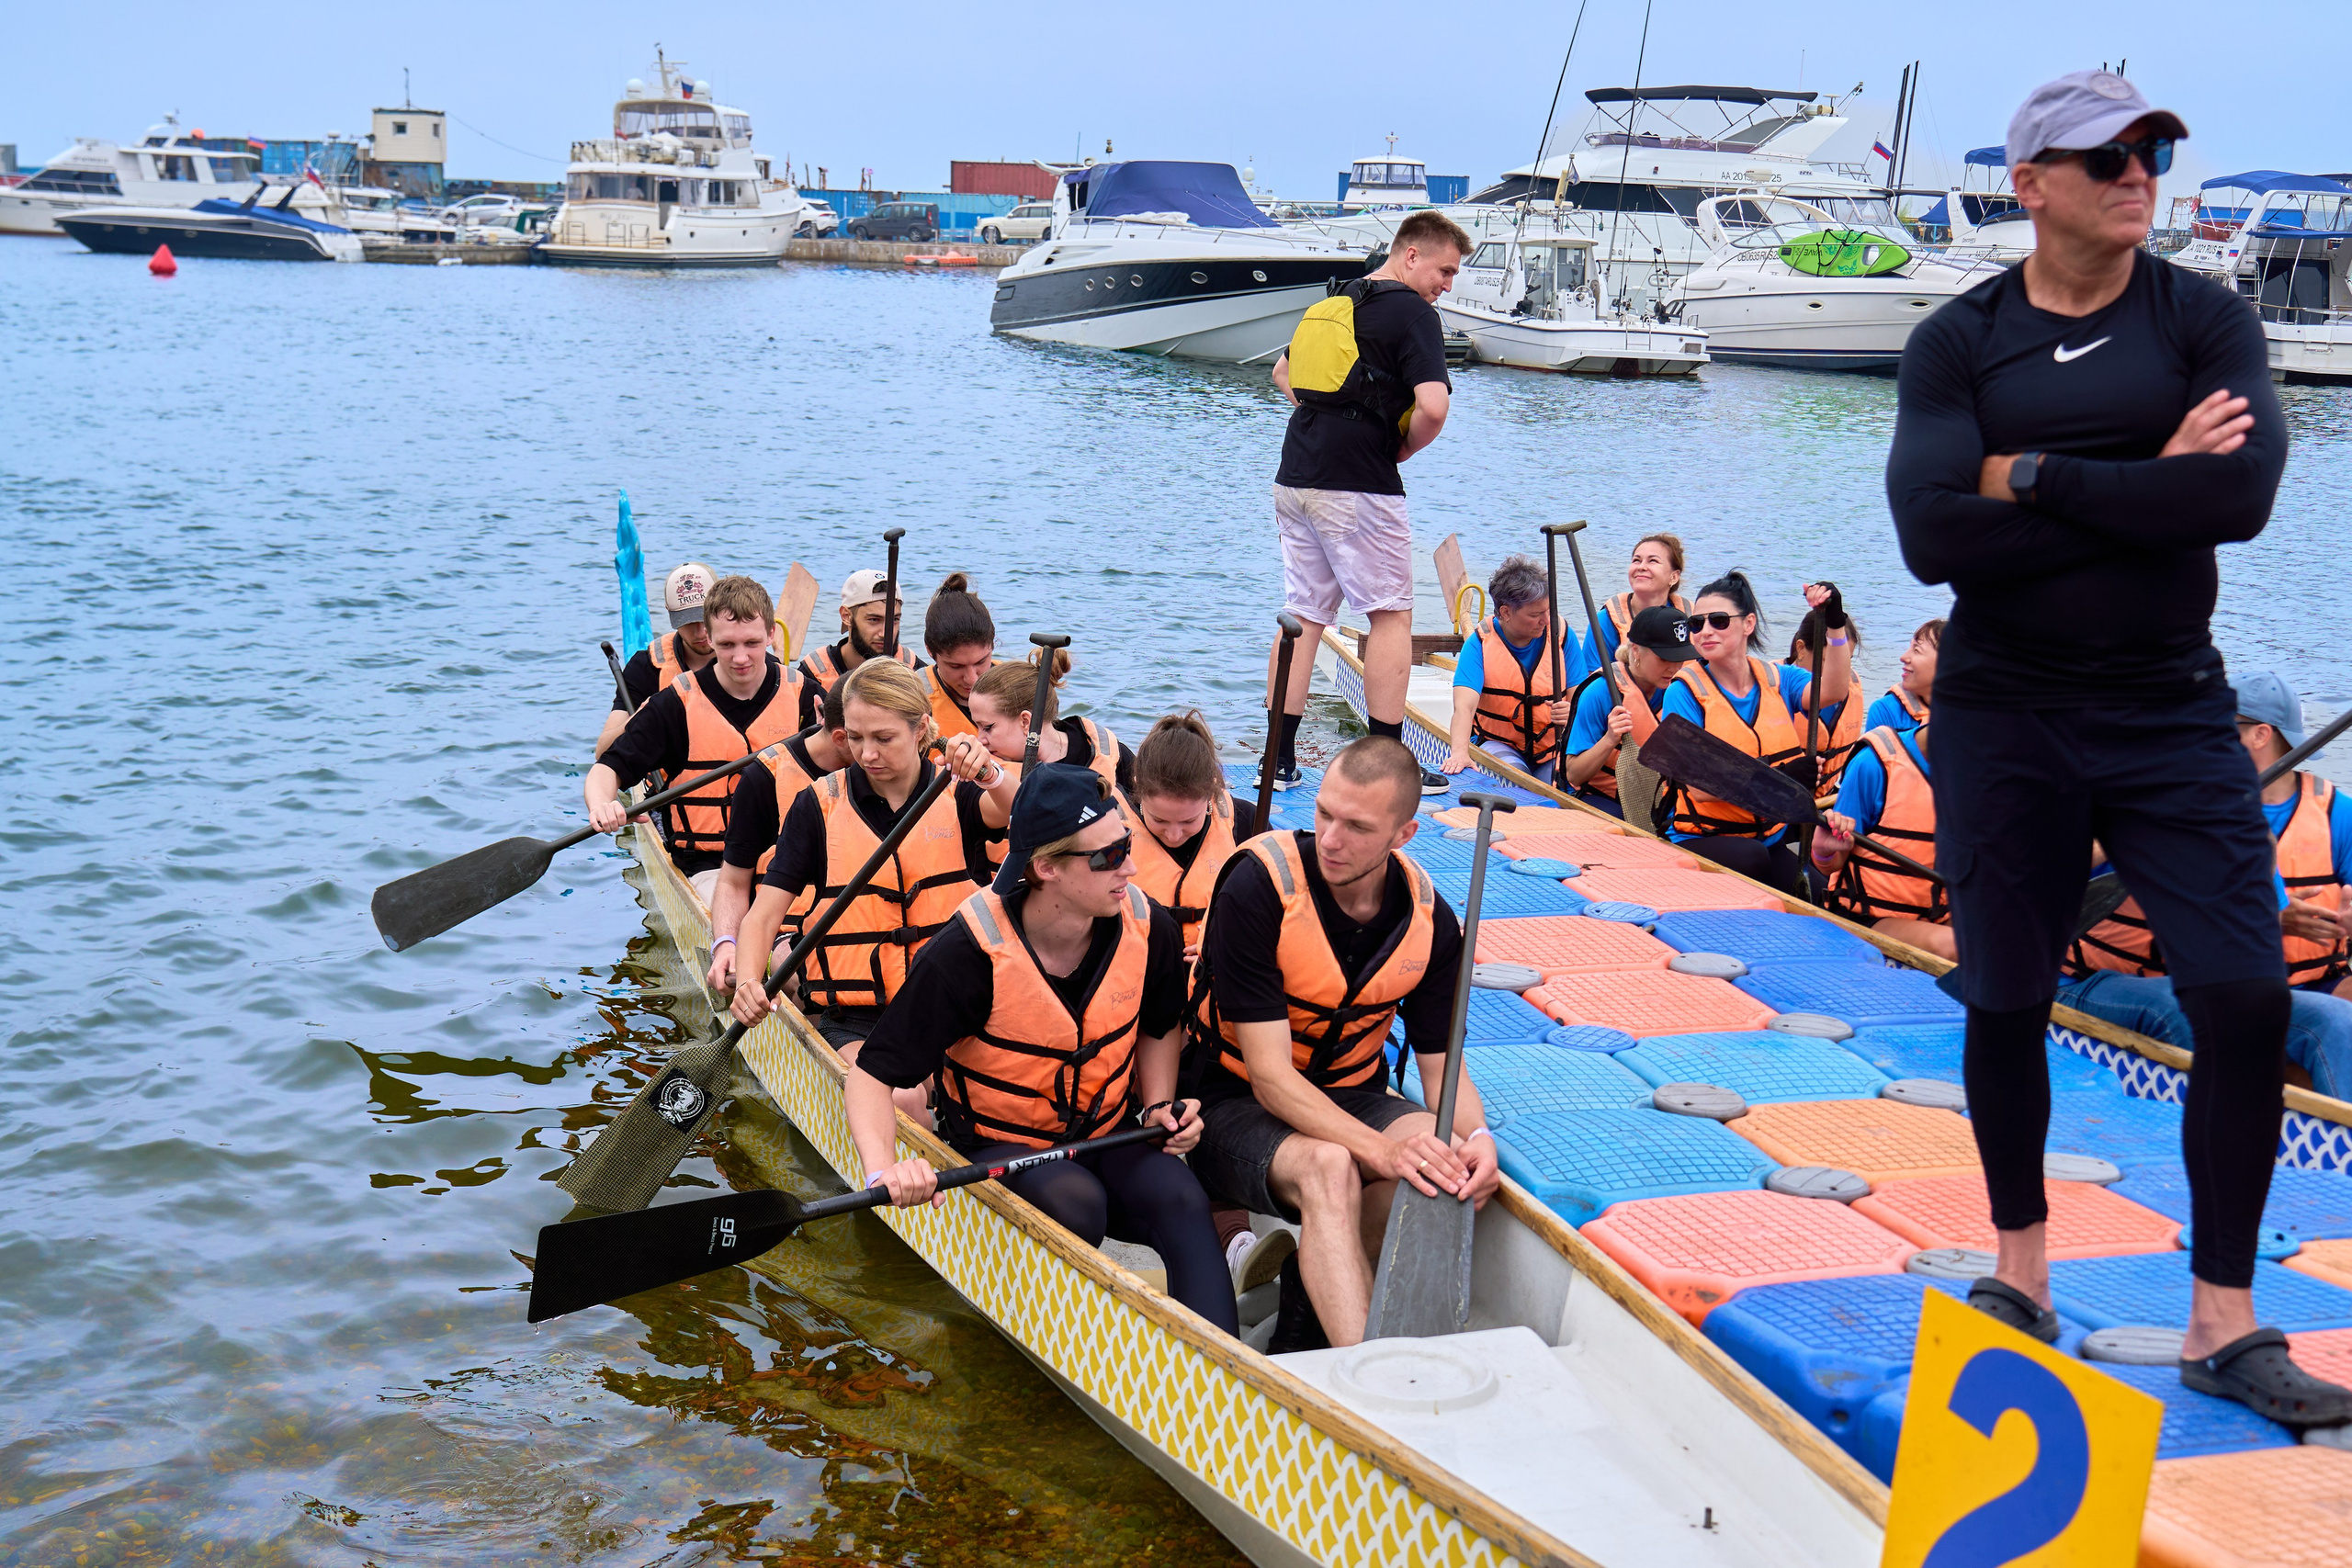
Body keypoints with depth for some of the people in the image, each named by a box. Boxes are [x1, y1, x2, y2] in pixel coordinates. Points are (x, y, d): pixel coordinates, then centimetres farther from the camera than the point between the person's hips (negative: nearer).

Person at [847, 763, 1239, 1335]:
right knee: (1077, 1204, -34)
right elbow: (873, 1074, -21)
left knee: (1180, 1200, -27)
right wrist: (885, 1168, -39)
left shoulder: (1149, 929, -9)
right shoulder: (969, 953, -23)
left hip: (1112, 1132, 3)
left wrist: (1158, 1105, -3)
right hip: (1000, 1144, -3)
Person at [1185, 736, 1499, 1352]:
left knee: (1447, 1167, -26)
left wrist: (1475, 1136, -25)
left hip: (1351, 1096, 5)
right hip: (1234, 1102, -5)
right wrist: (1380, 1147, -37)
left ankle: (1312, 1286, -6)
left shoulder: (1428, 919, -7)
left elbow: (1442, 1065, 0)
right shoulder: (1259, 885, -22)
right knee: (1327, 1167, -36)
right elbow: (1270, 1076, -24)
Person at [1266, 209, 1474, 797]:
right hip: (1358, 484, -8)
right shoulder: (1412, 312, -8)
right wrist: (1404, 447, -1)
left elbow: (1283, 370, 34)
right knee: (1391, 615, 2)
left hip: (1295, 476, 8)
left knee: (1303, 615, 11)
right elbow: (1433, 406, -21)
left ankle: (1278, 760, 10)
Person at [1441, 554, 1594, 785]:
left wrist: (1572, 710, -28)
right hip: (1499, 743, -2)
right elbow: (1464, 705, -24)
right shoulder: (1479, 643, -10)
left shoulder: (1562, 635, -2)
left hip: (1553, 747, 2)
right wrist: (1460, 752, -43)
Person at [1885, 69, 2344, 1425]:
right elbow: (1936, 537, -16)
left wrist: (2031, 475, -16)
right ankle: (2023, 1270, 30)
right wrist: (2145, 492, -15)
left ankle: (2225, 1326, 6)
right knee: (2006, 1006, 8)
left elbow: (2242, 495, -18)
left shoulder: (2206, 321, 1)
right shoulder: (1957, 344, -1)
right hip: (2005, 721, 0)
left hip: (2172, 714, 0)